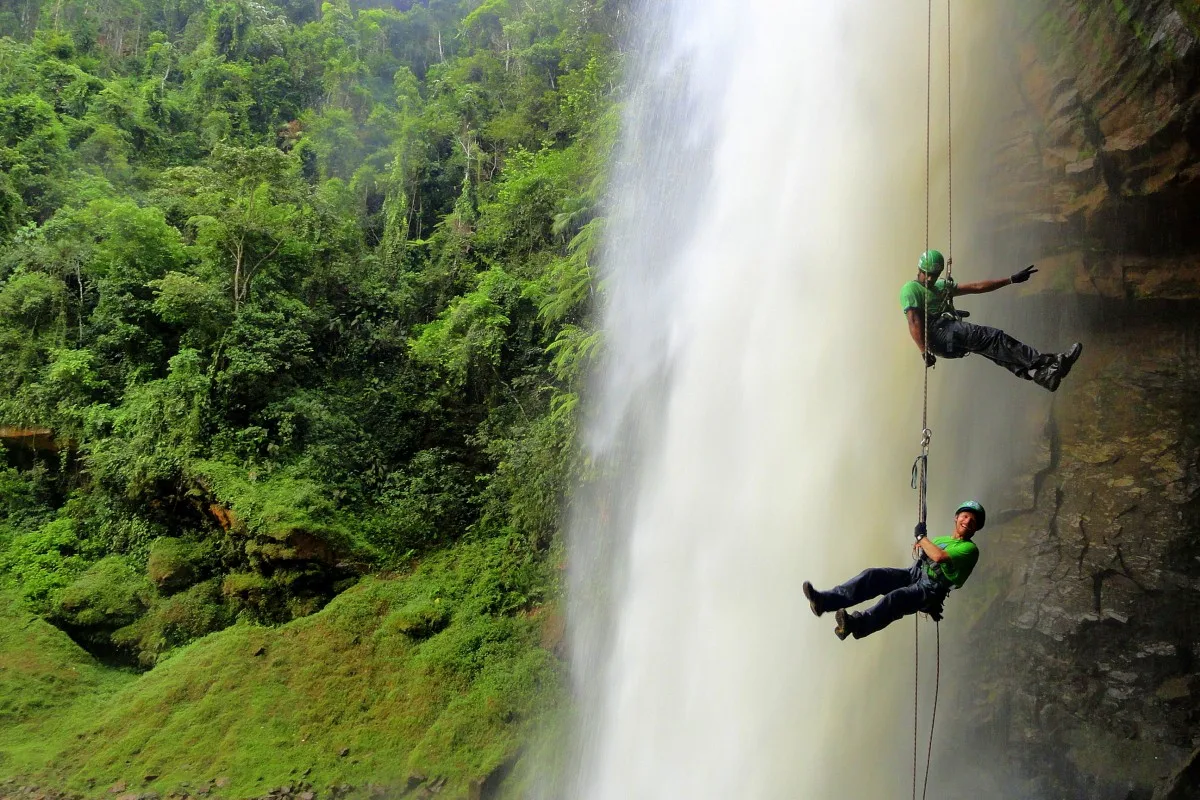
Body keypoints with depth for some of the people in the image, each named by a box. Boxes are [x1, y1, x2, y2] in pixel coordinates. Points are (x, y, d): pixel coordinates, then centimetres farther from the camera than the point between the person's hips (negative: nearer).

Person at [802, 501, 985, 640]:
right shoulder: (942, 539, 28)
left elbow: (939, 557, -16)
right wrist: (922, 543, 13)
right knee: (874, 575, -19)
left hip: (932, 588, -7)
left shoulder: (969, 549, 2)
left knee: (896, 597, -36)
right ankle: (825, 601, -32)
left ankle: (855, 624, -59)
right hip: (913, 574, 7)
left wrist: (921, 537, -3)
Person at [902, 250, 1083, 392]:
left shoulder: (942, 286, 29)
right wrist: (924, 351, -21)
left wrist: (1011, 280, 20)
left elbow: (977, 287, 26)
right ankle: (1048, 361, -27)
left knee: (989, 346, -19)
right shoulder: (910, 289, 4)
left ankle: (1038, 373, -39)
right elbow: (913, 321, -9)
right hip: (936, 332, -8)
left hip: (953, 340, 8)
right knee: (993, 337, -20)